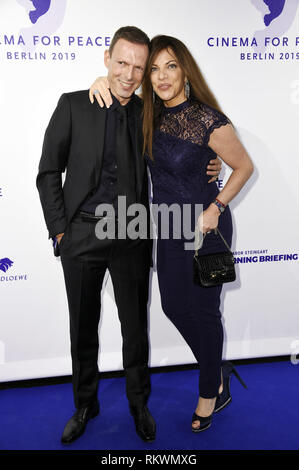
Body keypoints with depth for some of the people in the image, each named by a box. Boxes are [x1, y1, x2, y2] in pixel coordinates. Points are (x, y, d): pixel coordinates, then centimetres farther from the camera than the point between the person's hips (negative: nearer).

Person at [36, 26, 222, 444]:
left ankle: (139, 405, 34)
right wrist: (59, 231, -5)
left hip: (131, 236, 1)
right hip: (81, 234, 0)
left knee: (135, 327, 11)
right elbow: (49, 172, 0)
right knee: (83, 328, 13)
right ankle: (85, 404, 36)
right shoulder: (73, 105, -1)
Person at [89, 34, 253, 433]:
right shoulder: (152, 114, -2)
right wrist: (105, 79, -6)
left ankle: (211, 393, 35)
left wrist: (216, 207, -16)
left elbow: (244, 167, -8)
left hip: (204, 227, -6)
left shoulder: (210, 121, -21)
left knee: (202, 310, 9)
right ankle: (219, 372, 42)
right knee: (173, 306, 16)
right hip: (167, 225, 7)